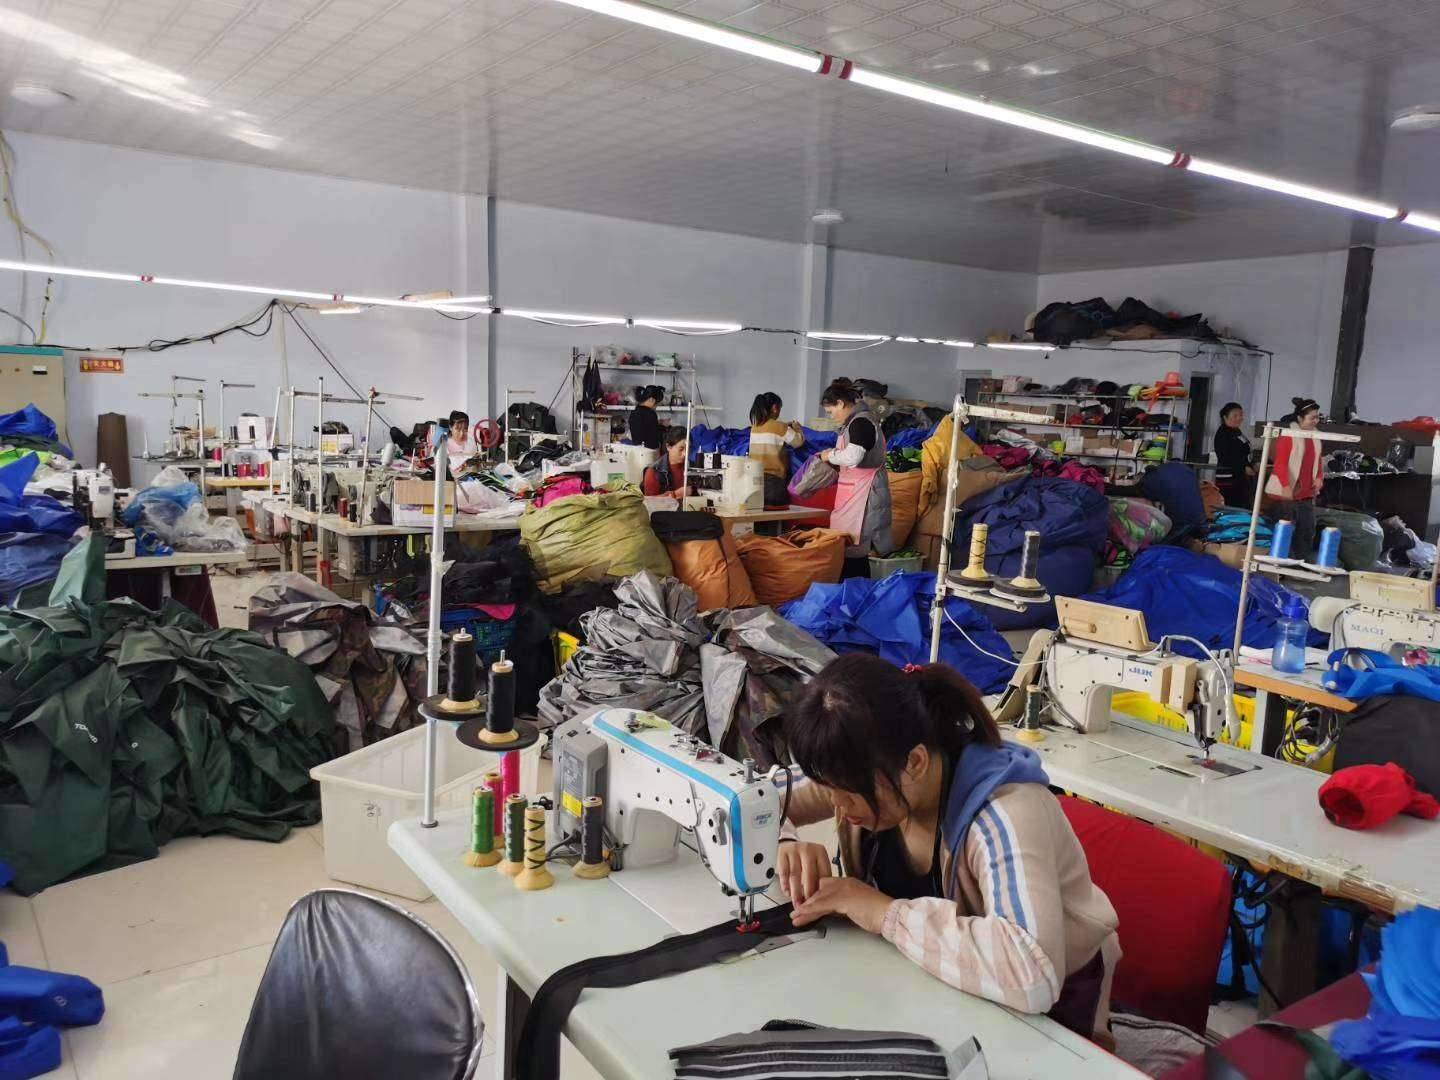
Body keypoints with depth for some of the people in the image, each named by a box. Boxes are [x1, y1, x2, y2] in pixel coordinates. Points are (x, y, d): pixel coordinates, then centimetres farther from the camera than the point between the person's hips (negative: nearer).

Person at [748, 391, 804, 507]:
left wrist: (786, 426, 29)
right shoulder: (779, 426, -7)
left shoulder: (755, 426, 9)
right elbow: (799, 441, 3)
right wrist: (797, 428, 21)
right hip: (773, 477, -6)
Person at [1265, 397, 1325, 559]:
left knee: (1307, 532, 8)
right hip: (1285, 493, -7)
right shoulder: (1288, 433, -11)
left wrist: (1319, 478, 4)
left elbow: (1318, 460, 22)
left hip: (1307, 494, 7)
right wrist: (1285, 486, -24)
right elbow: (1280, 462, -17)